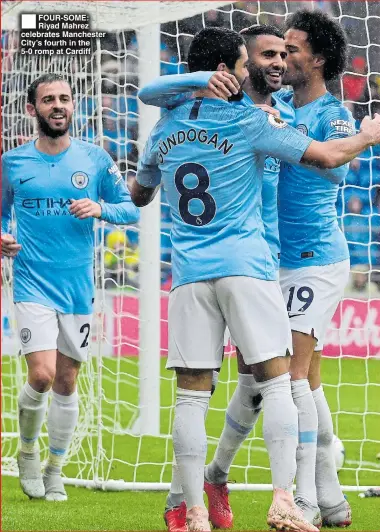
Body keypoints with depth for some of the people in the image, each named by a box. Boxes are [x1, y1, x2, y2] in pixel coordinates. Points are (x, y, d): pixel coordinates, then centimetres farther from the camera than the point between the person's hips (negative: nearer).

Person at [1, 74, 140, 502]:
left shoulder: (95, 159, 3)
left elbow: (130, 208, 8)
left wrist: (99, 209, -12)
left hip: (78, 286, 2)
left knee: (66, 382, 7)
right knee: (41, 376, -15)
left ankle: (55, 471, 23)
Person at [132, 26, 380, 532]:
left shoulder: (165, 129, 13)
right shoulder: (249, 122, -3)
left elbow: (138, 195, 28)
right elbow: (326, 156, -5)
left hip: (189, 275, 4)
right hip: (245, 268, -4)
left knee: (192, 394, 2)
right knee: (276, 381, 0)